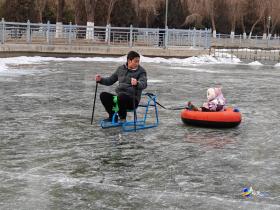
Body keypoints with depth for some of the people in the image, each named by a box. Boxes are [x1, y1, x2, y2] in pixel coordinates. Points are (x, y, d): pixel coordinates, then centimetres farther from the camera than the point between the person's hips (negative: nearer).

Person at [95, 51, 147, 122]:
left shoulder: (141, 71, -1)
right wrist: (101, 80, 3)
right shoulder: (121, 68, 14)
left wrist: (137, 83, -42)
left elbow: (144, 84, -19)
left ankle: (122, 118, -15)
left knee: (121, 96, -36)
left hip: (132, 99, -5)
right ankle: (112, 116, 4)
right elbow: (110, 80, 22)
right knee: (103, 95, -15)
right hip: (119, 98, 5)